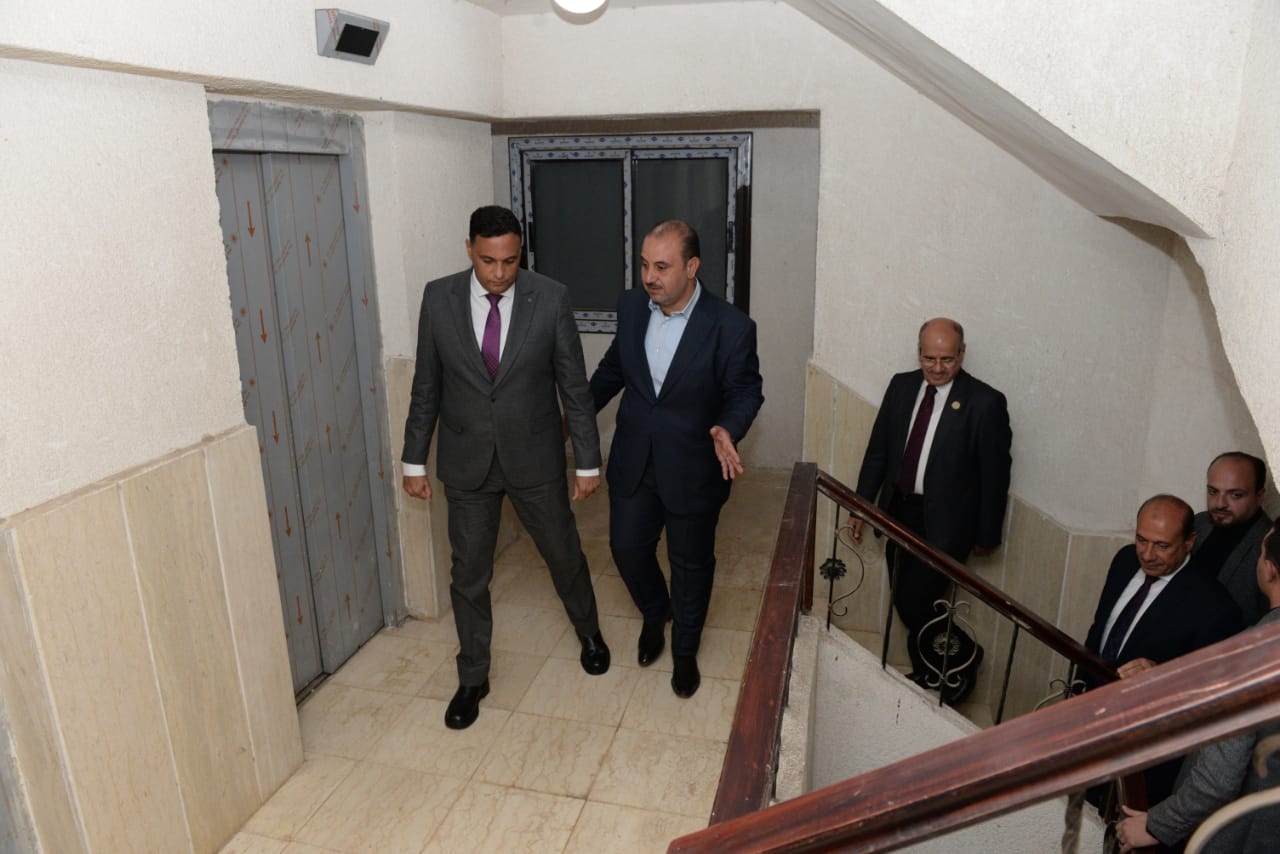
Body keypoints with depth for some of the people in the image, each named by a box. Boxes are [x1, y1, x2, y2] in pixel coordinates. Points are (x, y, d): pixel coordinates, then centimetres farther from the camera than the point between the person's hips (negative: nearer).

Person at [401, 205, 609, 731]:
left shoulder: (551, 298, -11)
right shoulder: (439, 298, -7)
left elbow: (574, 387, -6)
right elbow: (426, 387, 1)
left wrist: (588, 462, -4)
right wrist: (414, 461, 2)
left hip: (535, 457, -1)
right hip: (466, 461, 1)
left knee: (564, 554, 16)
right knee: (468, 573, 11)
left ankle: (588, 632, 47)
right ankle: (472, 678, 32)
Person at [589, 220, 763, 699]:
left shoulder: (731, 327, -19)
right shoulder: (631, 307, -5)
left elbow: (745, 391, -8)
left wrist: (728, 429, -27)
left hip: (693, 468, -4)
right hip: (633, 460, 4)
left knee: (691, 564, 13)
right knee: (627, 548, 16)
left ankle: (685, 649, 39)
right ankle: (655, 614, 48)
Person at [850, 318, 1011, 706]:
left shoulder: (985, 403, -15)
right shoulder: (901, 386, 1)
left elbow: (995, 474, -9)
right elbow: (878, 450, 8)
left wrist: (987, 535, -4)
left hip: (944, 522, -6)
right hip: (899, 511, 6)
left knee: (914, 602, -7)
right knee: (904, 602, 15)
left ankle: (963, 654, 23)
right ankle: (926, 675, 39)